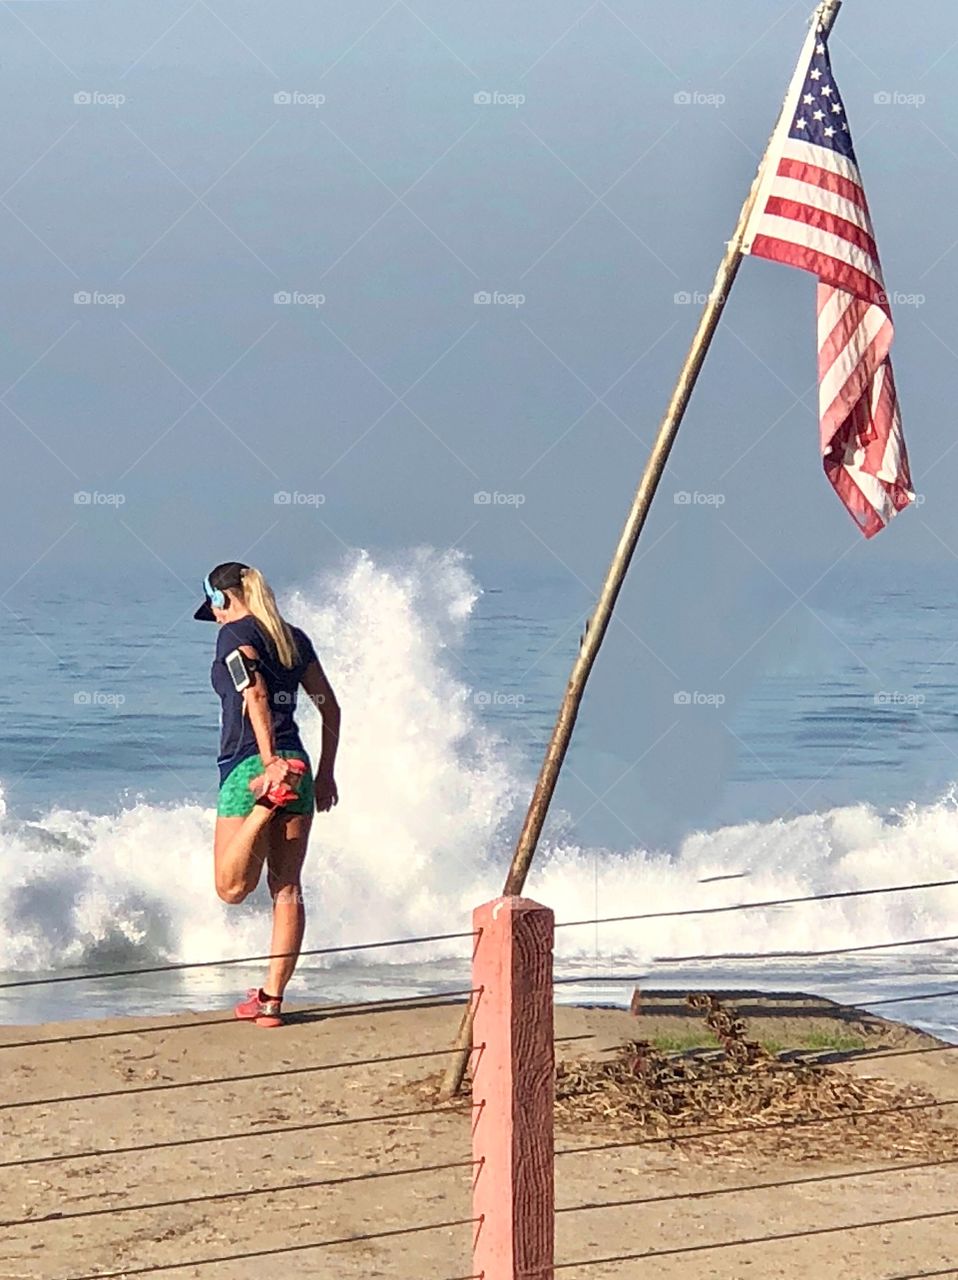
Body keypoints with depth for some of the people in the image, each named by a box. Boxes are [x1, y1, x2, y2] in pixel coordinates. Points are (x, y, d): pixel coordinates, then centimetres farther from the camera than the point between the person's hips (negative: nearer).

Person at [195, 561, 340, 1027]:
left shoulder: (235, 634, -3)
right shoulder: (294, 639, 15)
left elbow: (255, 695, -18)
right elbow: (330, 707, 16)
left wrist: (269, 762, -22)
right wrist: (326, 774, 21)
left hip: (249, 764, -6)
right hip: (299, 766, 6)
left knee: (232, 887, -3)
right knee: (287, 889, 6)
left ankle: (268, 800, -24)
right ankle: (272, 998, 3)